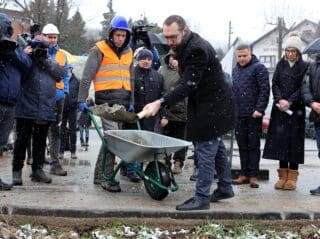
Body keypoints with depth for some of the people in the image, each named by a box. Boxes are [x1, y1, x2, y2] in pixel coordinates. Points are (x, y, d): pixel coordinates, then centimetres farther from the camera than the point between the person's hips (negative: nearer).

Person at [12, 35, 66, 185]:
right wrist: (31, 55, -14)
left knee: (40, 141, 11)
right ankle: (17, 170, 6)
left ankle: (37, 169, 20)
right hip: (26, 109, -4)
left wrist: (46, 61, -7)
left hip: (46, 111, 4)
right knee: (22, 140, -1)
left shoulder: (50, 64, 17)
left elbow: (61, 73, 1)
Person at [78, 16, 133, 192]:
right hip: (106, 99, -6)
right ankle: (106, 177, -9)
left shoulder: (128, 53, 17)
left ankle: (100, 174, 16)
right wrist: (82, 100, -9)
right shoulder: (99, 50, -2)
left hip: (123, 101, 6)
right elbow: (86, 76, -4)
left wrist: (131, 102, 16)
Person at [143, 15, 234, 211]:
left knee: (206, 151, -7)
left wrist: (161, 103, -36)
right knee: (216, 147, 19)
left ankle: (202, 198, -1)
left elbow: (188, 85, -31)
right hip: (213, 105, 11)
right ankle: (225, 188, 31)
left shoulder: (196, 50, -25)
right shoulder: (188, 46, 8)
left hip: (212, 107, -10)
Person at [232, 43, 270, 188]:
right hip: (239, 115, 7)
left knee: (253, 145, 0)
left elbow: (264, 90, -12)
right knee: (242, 145, 10)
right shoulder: (235, 70, 18)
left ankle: (253, 176, 5)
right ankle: (244, 174, 17)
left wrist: (259, 109, -18)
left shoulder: (259, 68, -5)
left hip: (253, 115, -7)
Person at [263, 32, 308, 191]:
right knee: (280, 140, 1)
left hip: (296, 110, -3)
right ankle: (283, 176, 8)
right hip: (279, 109, 3)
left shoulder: (304, 67, 1)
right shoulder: (281, 65, 10)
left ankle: (292, 177, 6)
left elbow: (303, 88, -5)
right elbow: (275, 84, 5)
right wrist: (280, 100, -11)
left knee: (294, 140, -1)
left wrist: (289, 102, -16)